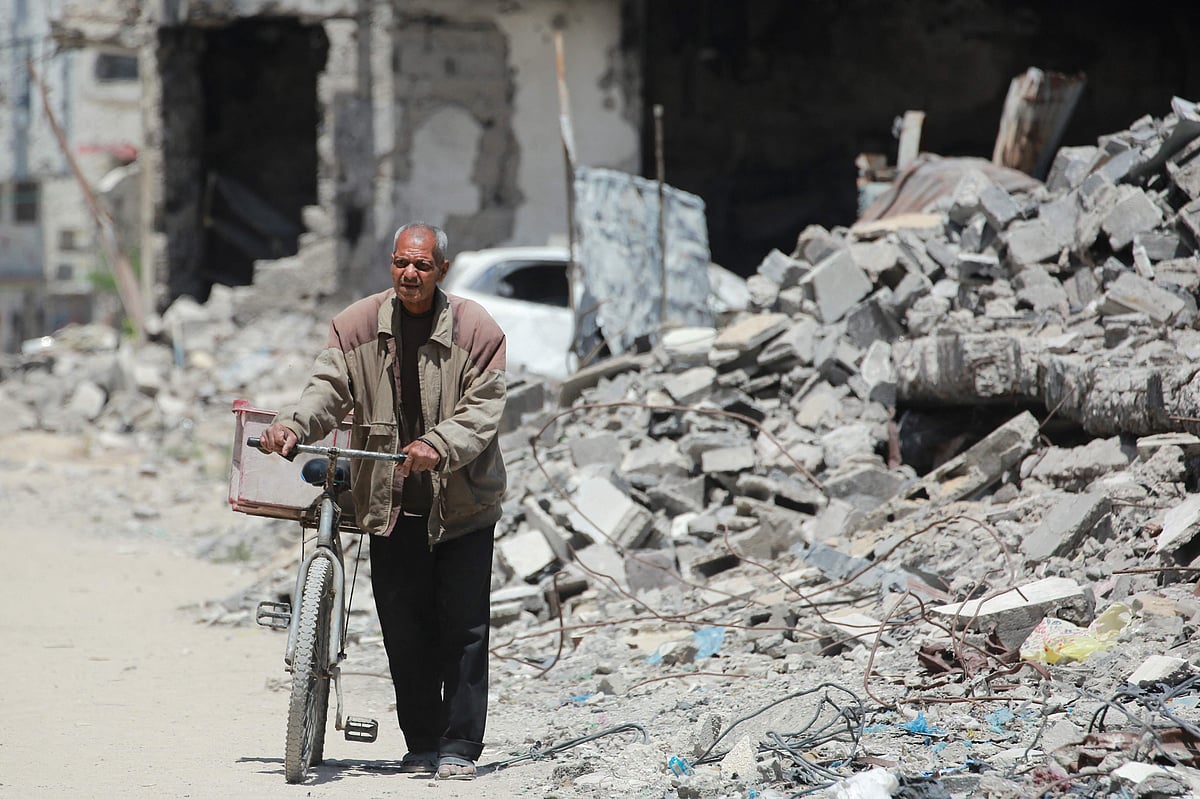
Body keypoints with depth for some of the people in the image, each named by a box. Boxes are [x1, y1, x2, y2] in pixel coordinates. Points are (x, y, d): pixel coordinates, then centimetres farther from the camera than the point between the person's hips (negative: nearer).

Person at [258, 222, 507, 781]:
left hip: (463, 503, -2)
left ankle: (460, 747, 5)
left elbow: (482, 411, -11)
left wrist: (439, 446, -30)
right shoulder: (357, 325, 1)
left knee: (463, 626, -2)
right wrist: (293, 424, -26)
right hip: (390, 503, 2)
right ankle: (422, 743, 15)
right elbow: (328, 390, -5)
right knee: (402, 626, 4)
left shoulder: (475, 330, -6)